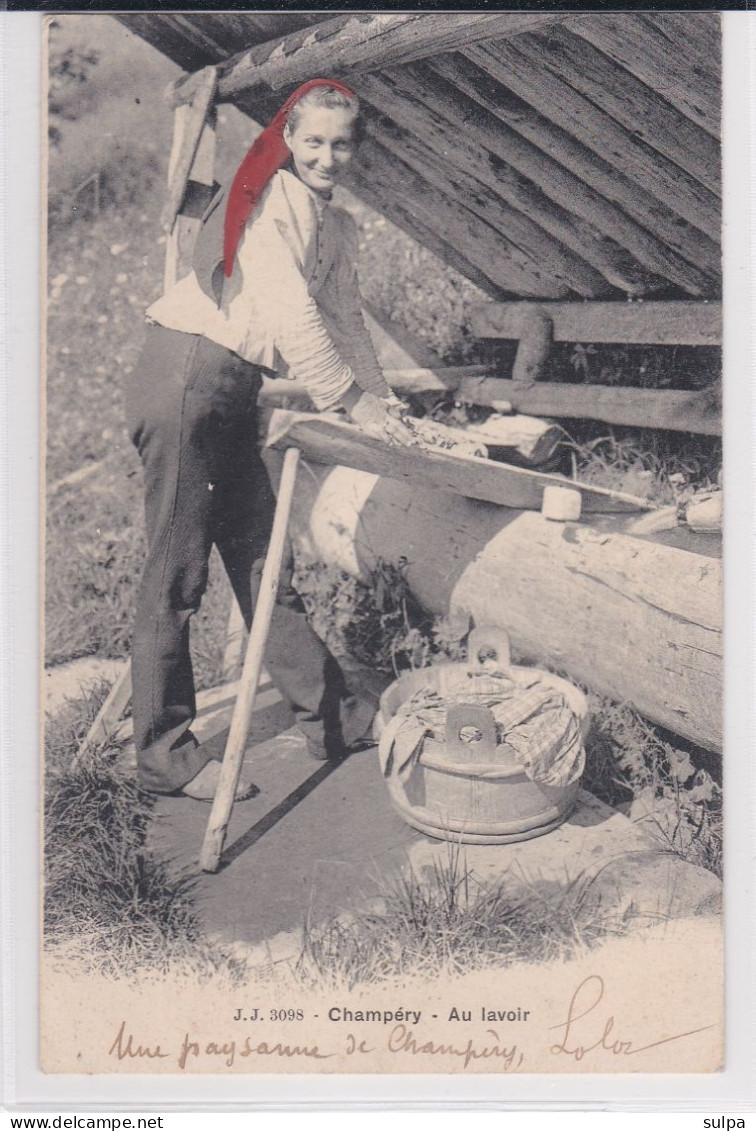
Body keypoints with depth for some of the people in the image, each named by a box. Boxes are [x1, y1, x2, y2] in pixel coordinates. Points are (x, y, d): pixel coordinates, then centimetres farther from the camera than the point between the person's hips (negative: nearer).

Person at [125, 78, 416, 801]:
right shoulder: (267, 200, -9)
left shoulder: (336, 226, 19)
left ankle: (330, 716, 18)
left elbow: (345, 316, 20)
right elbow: (289, 311, -17)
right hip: (185, 379, -9)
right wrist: (350, 400, -13)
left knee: (261, 556, 11)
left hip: (234, 392, 9)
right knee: (177, 573, -5)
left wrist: (381, 400, 7)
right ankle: (163, 755, 5)